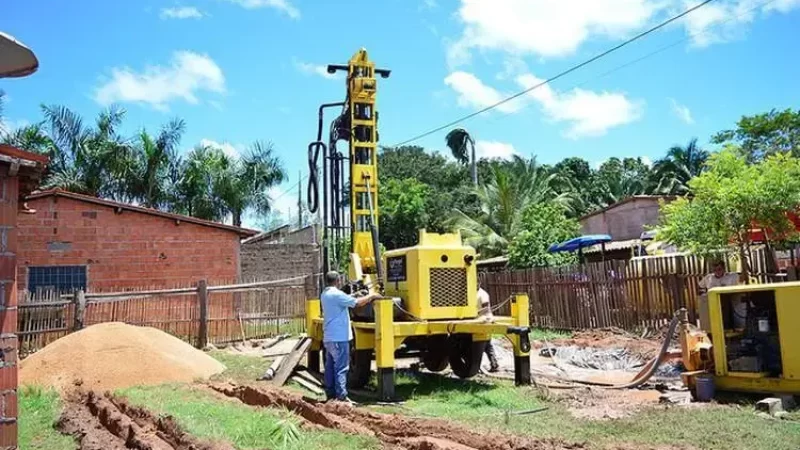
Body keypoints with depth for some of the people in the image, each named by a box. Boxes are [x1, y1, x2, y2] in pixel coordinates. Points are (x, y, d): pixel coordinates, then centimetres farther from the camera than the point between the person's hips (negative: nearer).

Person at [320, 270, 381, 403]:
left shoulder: (324, 294, 13)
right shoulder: (336, 294, -17)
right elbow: (357, 303, -20)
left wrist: (361, 296, 17)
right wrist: (371, 296, -7)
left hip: (328, 337, 9)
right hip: (339, 337, -9)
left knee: (330, 366, 12)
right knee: (341, 367, -6)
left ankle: (330, 394, 17)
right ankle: (341, 396, -6)